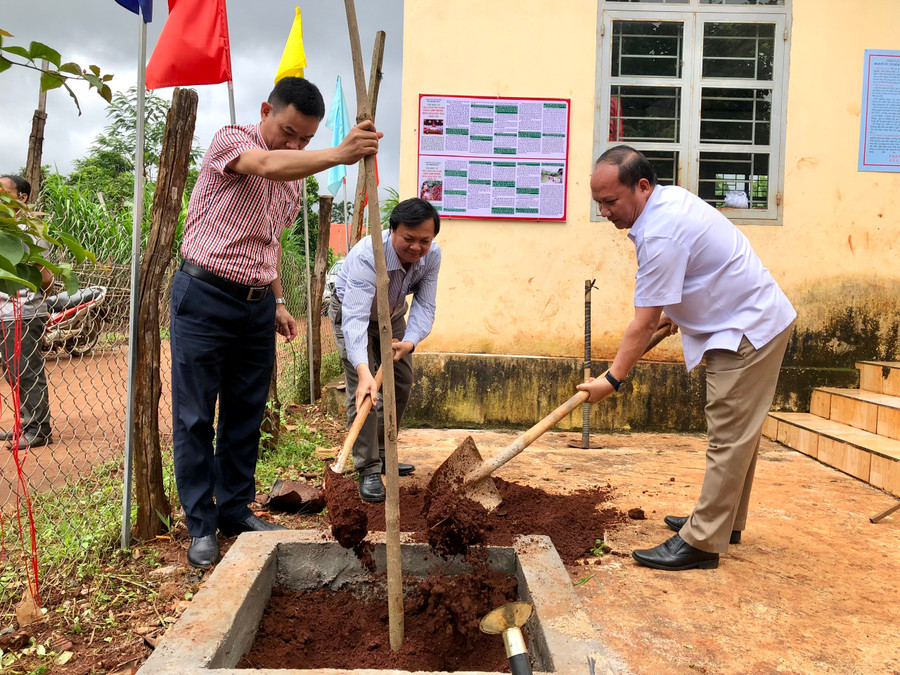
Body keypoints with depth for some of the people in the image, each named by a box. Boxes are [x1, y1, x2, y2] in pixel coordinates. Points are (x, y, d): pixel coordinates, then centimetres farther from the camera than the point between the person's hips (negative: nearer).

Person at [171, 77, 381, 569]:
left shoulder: (295, 175, 13)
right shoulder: (230, 140, -8)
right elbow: (268, 165, -32)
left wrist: (278, 300, 16)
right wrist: (338, 155, -46)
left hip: (257, 305, 7)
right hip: (205, 295, -6)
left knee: (247, 414, 11)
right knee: (195, 417, 0)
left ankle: (236, 510, 24)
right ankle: (201, 525, 11)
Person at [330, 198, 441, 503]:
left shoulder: (432, 255, -25)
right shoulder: (367, 255, -43)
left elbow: (424, 306, -24)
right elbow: (355, 317, -51)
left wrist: (410, 341, -45)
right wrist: (363, 371, -64)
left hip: (392, 315, 6)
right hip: (351, 311, -6)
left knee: (401, 383, 11)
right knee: (362, 390, -16)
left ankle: (383, 454, 28)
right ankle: (368, 470, -9)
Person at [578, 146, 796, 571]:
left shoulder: (661, 234, -26)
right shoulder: (669, 198, 6)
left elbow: (644, 323, -23)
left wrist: (612, 379, -17)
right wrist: (673, 312, 25)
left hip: (749, 330, -11)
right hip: (755, 322, 11)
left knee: (729, 438, -8)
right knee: (736, 434, 16)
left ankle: (702, 542, -3)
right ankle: (724, 521, 28)